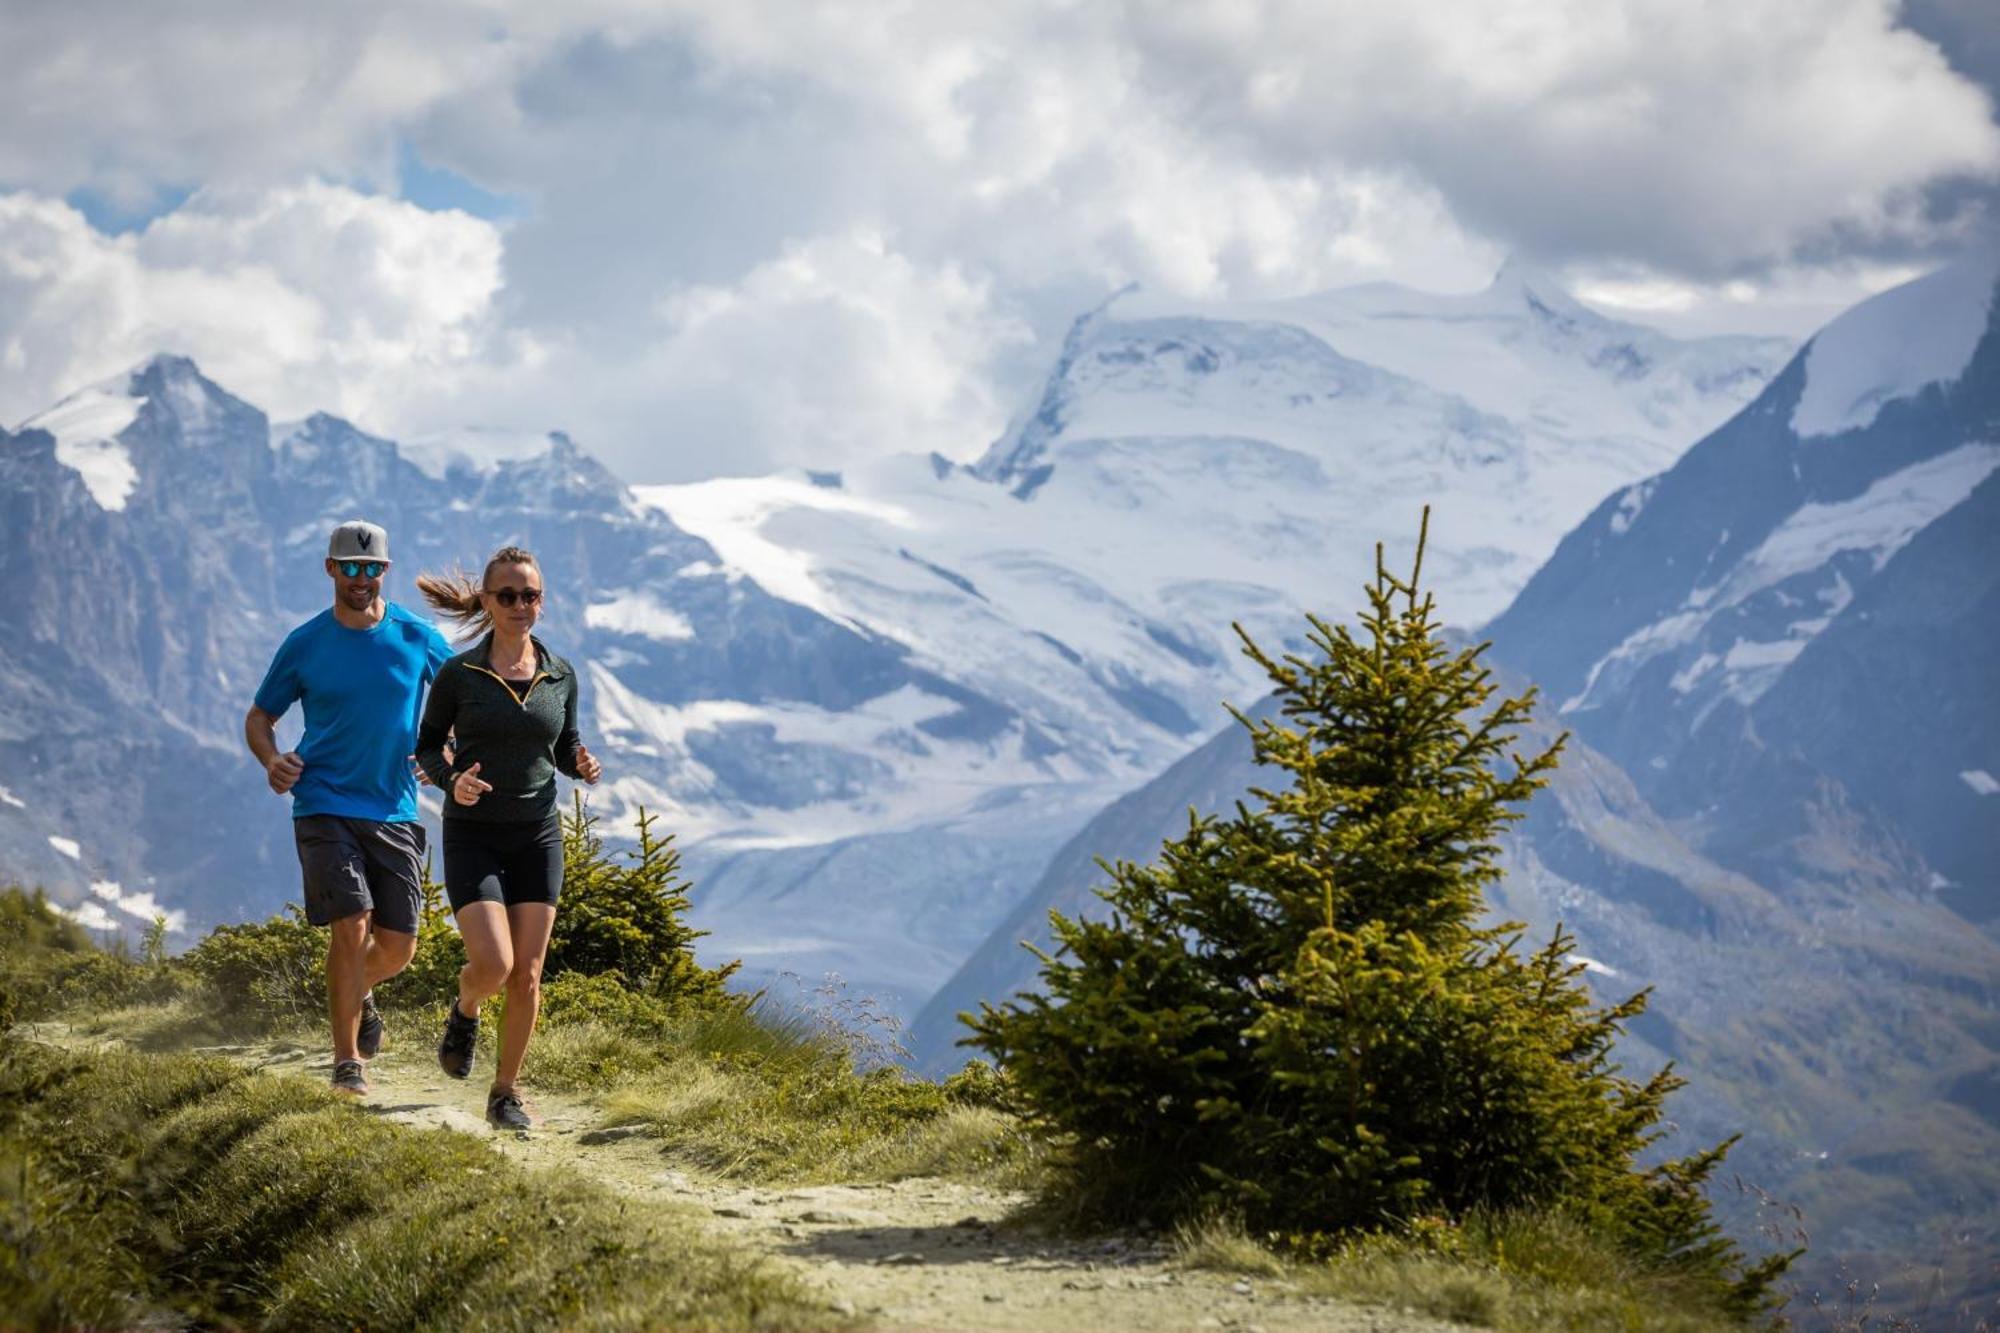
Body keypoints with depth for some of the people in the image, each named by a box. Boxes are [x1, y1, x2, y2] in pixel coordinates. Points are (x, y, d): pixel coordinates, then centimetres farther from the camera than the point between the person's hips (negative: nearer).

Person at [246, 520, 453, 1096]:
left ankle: (357, 993, 39)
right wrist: (272, 760, -12)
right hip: (324, 806, -2)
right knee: (352, 924, -17)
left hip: (394, 810, 2)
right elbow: (259, 718, 10)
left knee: (397, 946, 2)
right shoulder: (305, 644, 1)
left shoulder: (417, 638, 2)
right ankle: (348, 1060, -5)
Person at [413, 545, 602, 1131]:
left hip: (537, 837, 3)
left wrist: (583, 765, -8)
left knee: (527, 974, 0)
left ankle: (505, 1094, 15)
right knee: (493, 965, -16)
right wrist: (451, 780, -17)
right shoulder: (458, 674, -6)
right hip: (472, 836, -3)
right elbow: (427, 746, 4)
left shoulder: (560, 676, 3)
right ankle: (464, 1013, 20)